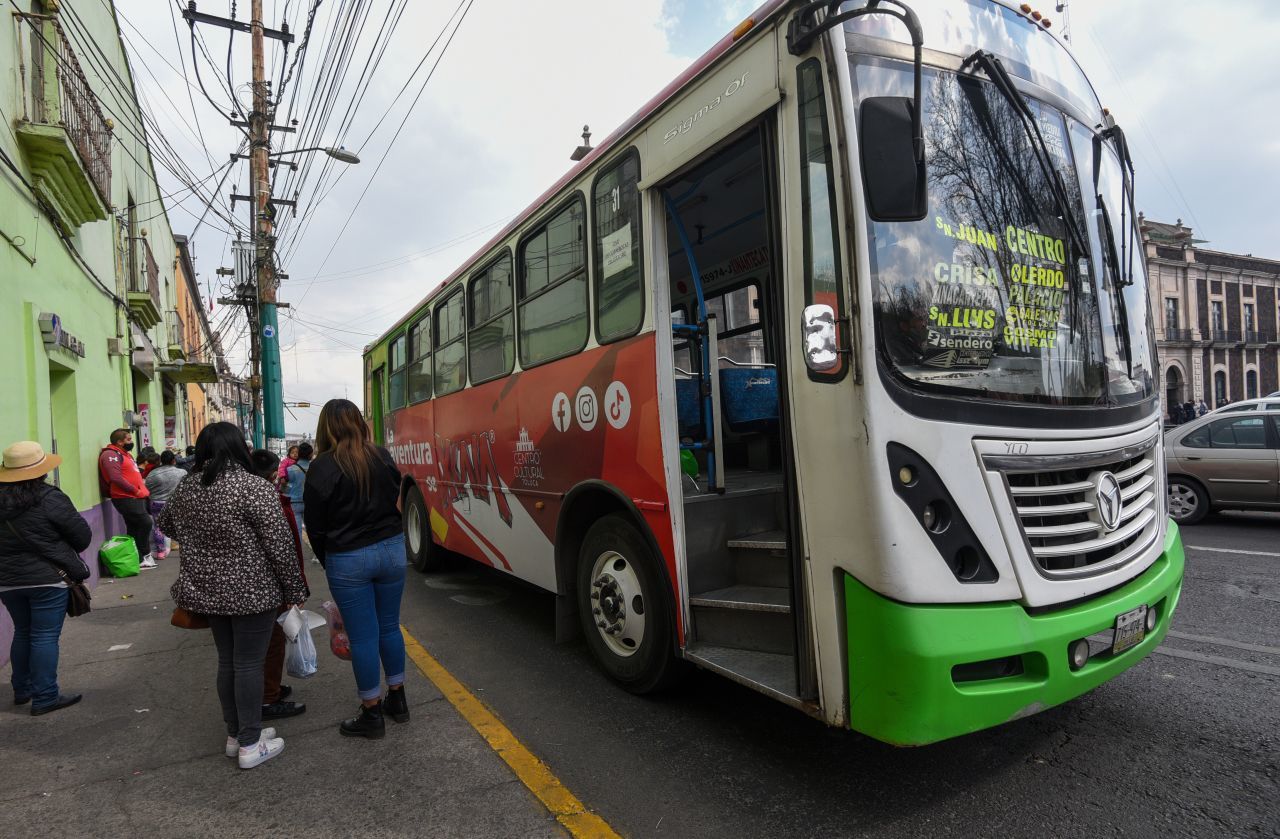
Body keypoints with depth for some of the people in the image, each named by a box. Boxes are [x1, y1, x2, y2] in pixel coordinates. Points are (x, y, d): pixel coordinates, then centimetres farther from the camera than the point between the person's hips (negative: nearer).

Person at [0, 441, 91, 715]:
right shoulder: (50, 498, -15)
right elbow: (83, 536, -10)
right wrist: (62, 552, 10)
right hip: (48, 579, -6)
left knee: (22, 633, 21)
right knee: (45, 636, 0)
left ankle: (22, 689, 31)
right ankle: (45, 698, 4)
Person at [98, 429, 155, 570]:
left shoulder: (124, 453, 19)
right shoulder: (111, 455, -12)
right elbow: (116, 478, -22)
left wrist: (142, 490, 11)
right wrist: (134, 490, -16)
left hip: (135, 497, 10)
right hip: (126, 498, -10)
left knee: (134, 528, 11)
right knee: (145, 522, -12)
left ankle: (138, 558, 16)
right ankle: (144, 556, 0)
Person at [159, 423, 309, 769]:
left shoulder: (186, 487, 2)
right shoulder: (253, 487, -19)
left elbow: (166, 525, 22)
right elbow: (280, 545, -18)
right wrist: (296, 590, -7)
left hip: (207, 591, 6)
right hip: (251, 593, -6)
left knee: (226, 660, 18)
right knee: (249, 664, 3)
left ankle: (235, 735, 30)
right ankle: (250, 746, 14)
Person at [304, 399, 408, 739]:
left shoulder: (322, 468, -11)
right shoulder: (383, 457, 0)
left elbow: (315, 526, -5)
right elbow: (395, 503, 7)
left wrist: (328, 562, 10)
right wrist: (384, 538, 14)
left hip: (349, 560, -4)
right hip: (391, 549, 4)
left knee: (363, 637, 6)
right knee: (389, 626, 17)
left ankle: (372, 714, 19)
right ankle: (397, 700, 30)